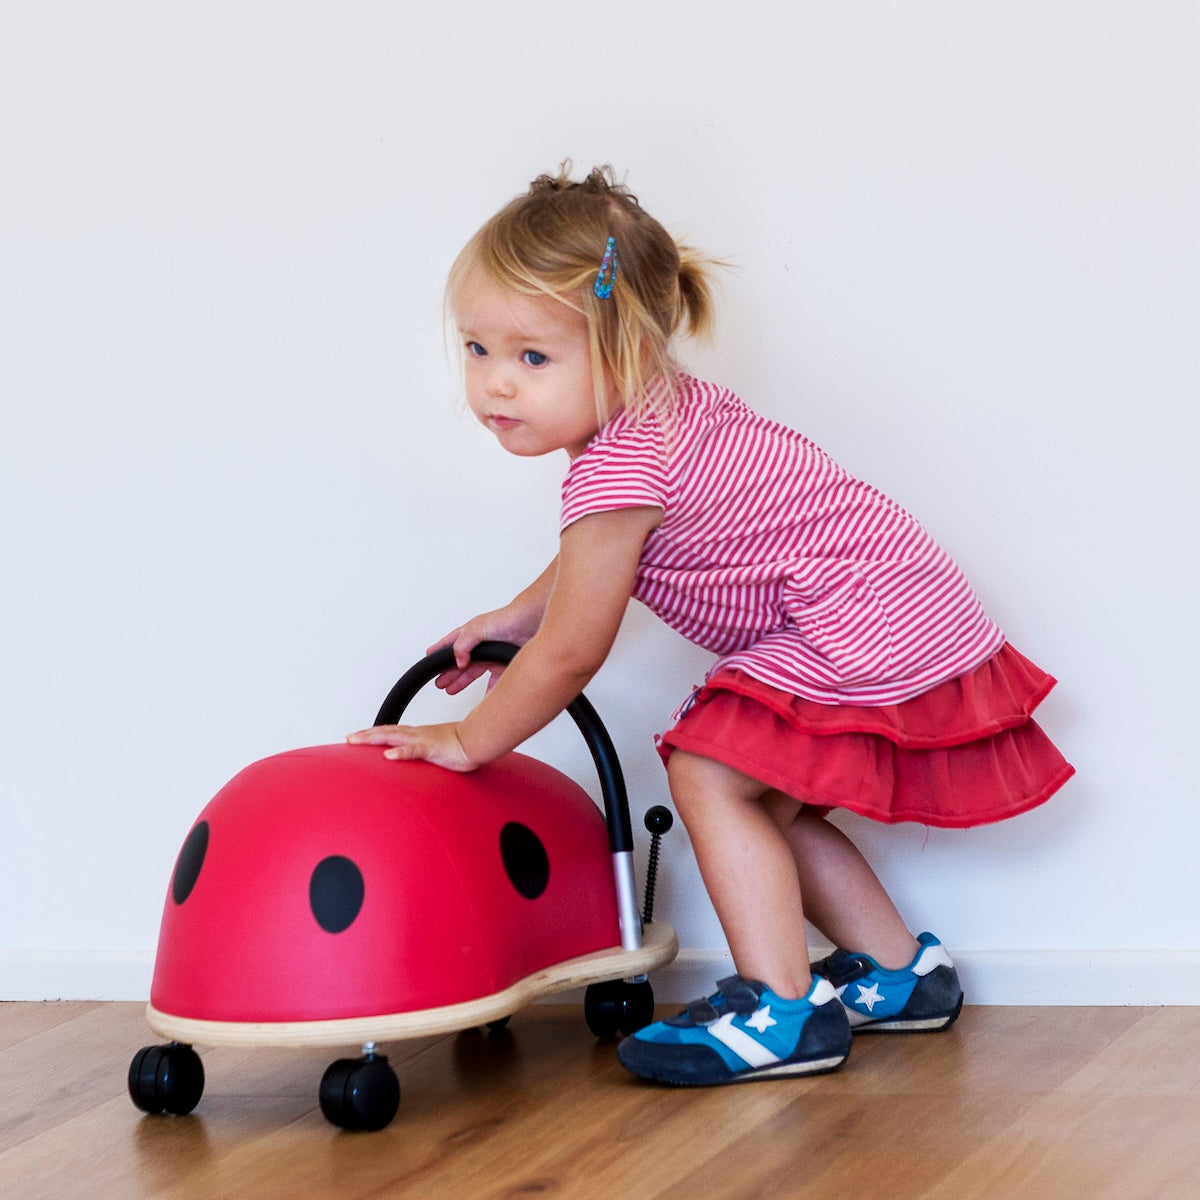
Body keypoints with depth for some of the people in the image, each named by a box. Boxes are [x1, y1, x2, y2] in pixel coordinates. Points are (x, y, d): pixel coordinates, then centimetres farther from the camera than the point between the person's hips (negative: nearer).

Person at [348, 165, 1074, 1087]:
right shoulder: (657, 409, 9)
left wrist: (467, 741, -1)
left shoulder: (619, 470, -23)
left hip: (870, 631, -11)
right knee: (761, 801, 18)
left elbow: (571, 656, -13)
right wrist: (514, 617, 25)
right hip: (916, 624, 11)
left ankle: (783, 1013, -9)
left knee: (709, 773, -14)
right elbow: (594, 563, 29)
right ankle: (900, 974, 30)